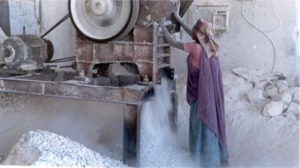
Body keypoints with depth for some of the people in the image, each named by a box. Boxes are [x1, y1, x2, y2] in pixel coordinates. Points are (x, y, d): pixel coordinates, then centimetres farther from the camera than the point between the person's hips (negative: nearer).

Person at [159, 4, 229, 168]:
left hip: (201, 94, -7)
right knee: (213, 123, 17)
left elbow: (172, 42, -10)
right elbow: (194, 34, 17)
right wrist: (179, 19, 23)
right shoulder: (210, 45, 0)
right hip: (212, 93, 7)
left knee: (202, 126, 5)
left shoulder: (195, 47, -20)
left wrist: (163, 27, 5)